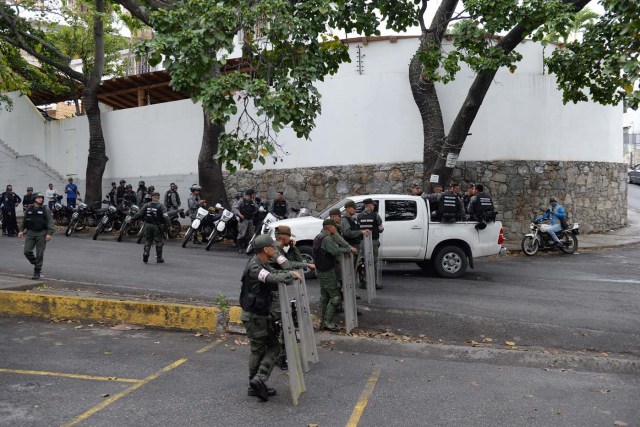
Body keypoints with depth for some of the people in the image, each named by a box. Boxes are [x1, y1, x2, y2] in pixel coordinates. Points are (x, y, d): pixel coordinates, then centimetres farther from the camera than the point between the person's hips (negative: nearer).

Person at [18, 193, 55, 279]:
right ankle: (35, 264, 22)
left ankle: (37, 272, 8)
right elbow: (24, 221, 20)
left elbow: (50, 222, -7)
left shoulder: (45, 209, -2)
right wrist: (21, 230, 13)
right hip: (30, 233, 3)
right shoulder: (29, 209, 9)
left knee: (39, 254, -1)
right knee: (27, 251, -5)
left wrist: (49, 233, -16)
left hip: (41, 234, -3)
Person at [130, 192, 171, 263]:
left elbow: (139, 214, 4)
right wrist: (168, 224, -15)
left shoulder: (147, 205, 2)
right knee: (159, 241, 7)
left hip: (148, 225, 3)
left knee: (148, 240, 17)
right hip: (157, 226, -3)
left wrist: (131, 219, 15)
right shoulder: (161, 206, -9)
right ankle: (159, 258, 12)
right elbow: (165, 216, -18)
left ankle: (145, 253, 1)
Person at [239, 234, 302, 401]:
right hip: (253, 316, -10)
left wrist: (291, 274, -8)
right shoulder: (254, 267, -23)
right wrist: (291, 274, -22)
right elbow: (272, 278, -35)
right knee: (258, 350, 1)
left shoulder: (264, 265, 10)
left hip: (264, 314, 10)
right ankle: (256, 384, 10)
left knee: (273, 346, 10)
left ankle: (259, 381, 12)